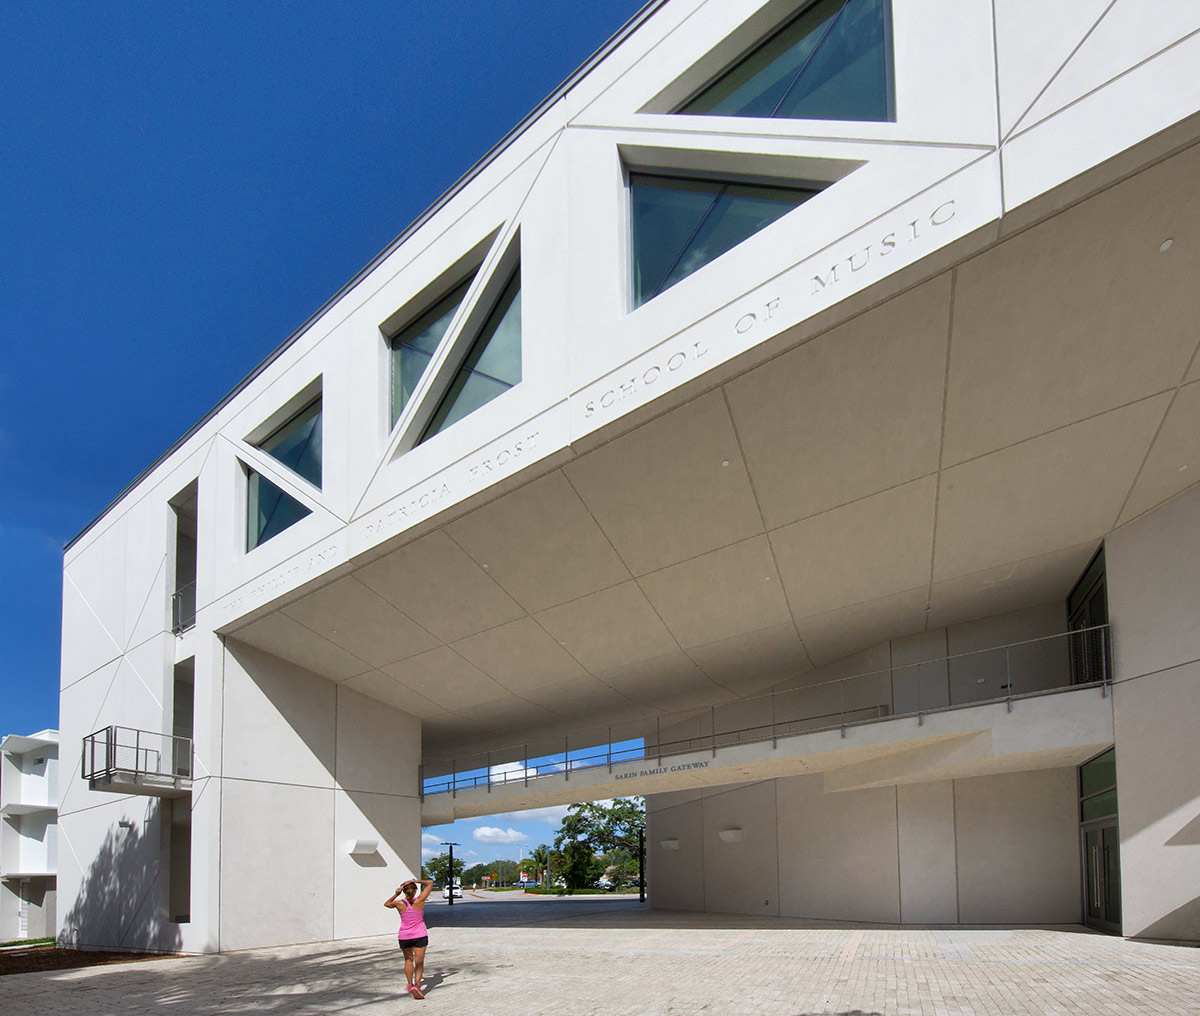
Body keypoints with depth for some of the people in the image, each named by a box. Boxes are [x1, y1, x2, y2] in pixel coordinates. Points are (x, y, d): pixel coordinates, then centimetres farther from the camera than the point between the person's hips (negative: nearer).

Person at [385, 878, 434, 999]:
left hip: (404, 937, 1)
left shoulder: (399, 903, -12)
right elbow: (430, 883, -4)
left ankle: (410, 984, 25)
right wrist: (415, 881, -8)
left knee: (408, 960, 21)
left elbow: (386, 903, 10)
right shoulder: (419, 901, -14)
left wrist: (396, 894, -2)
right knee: (419, 962, 1)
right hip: (420, 935, -1)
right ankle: (417, 984, -17)